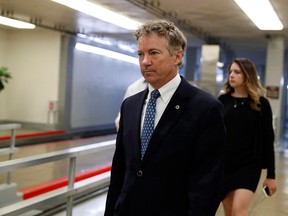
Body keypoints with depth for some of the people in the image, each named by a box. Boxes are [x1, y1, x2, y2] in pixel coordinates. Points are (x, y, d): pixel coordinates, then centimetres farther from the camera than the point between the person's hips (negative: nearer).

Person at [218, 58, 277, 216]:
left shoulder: (261, 103, -3)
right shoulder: (222, 100, 4)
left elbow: (267, 140, -2)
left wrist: (271, 174, -3)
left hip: (249, 165, -3)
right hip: (223, 164, 3)